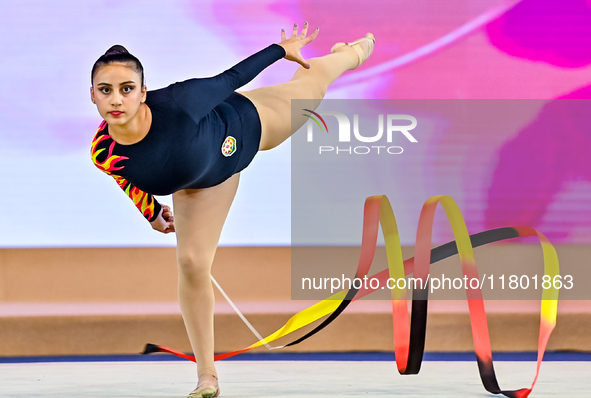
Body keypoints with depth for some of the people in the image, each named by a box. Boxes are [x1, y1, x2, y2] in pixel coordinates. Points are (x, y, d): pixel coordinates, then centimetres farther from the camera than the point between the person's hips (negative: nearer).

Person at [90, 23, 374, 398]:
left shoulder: (176, 104, -46)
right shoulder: (104, 153, -33)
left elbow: (227, 80, -27)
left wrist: (283, 49, -12)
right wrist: (151, 210, 11)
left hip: (246, 124, -2)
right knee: (192, 262, -3)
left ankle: (351, 51, 64)